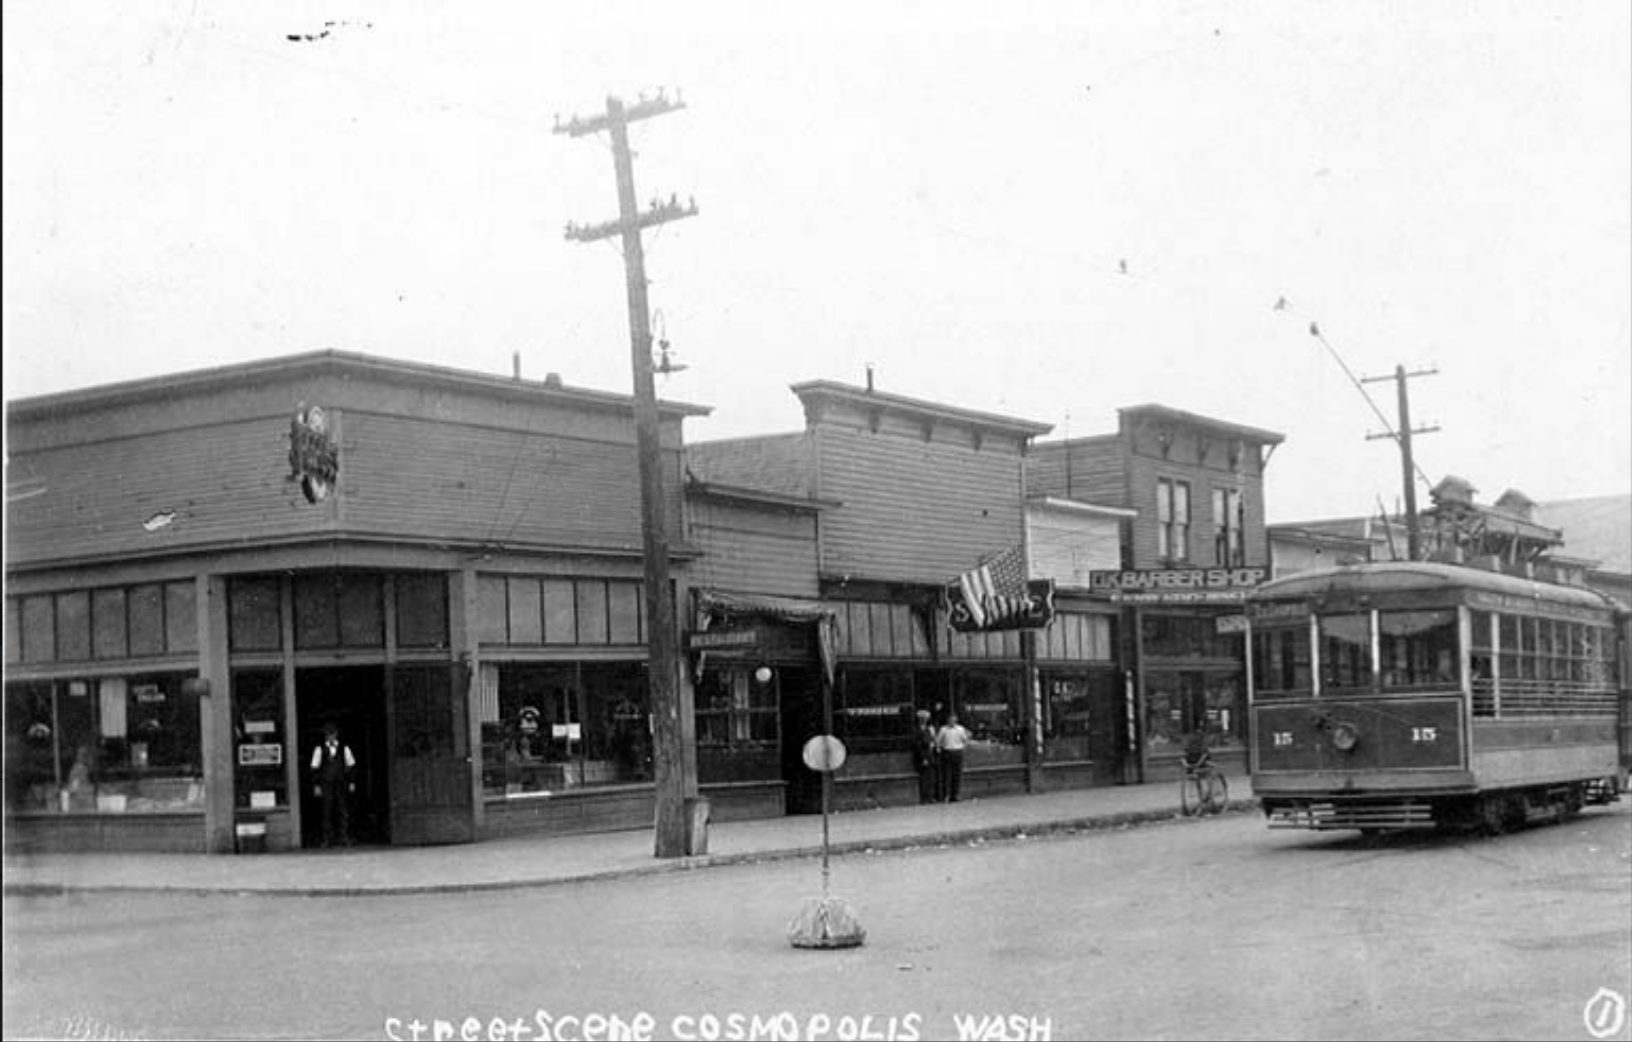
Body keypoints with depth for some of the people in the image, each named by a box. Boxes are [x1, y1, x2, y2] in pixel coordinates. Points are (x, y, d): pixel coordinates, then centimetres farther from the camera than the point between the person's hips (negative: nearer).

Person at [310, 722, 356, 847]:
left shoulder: (344, 749, 7)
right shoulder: (319, 750, 3)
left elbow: (351, 766, 11)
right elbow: (315, 769, 5)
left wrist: (352, 782, 5)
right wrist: (316, 785, -1)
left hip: (342, 784, 1)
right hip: (326, 784, -1)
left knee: (344, 811, -3)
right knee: (327, 812, -3)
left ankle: (345, 837, -1)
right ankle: (328, 839, 0)